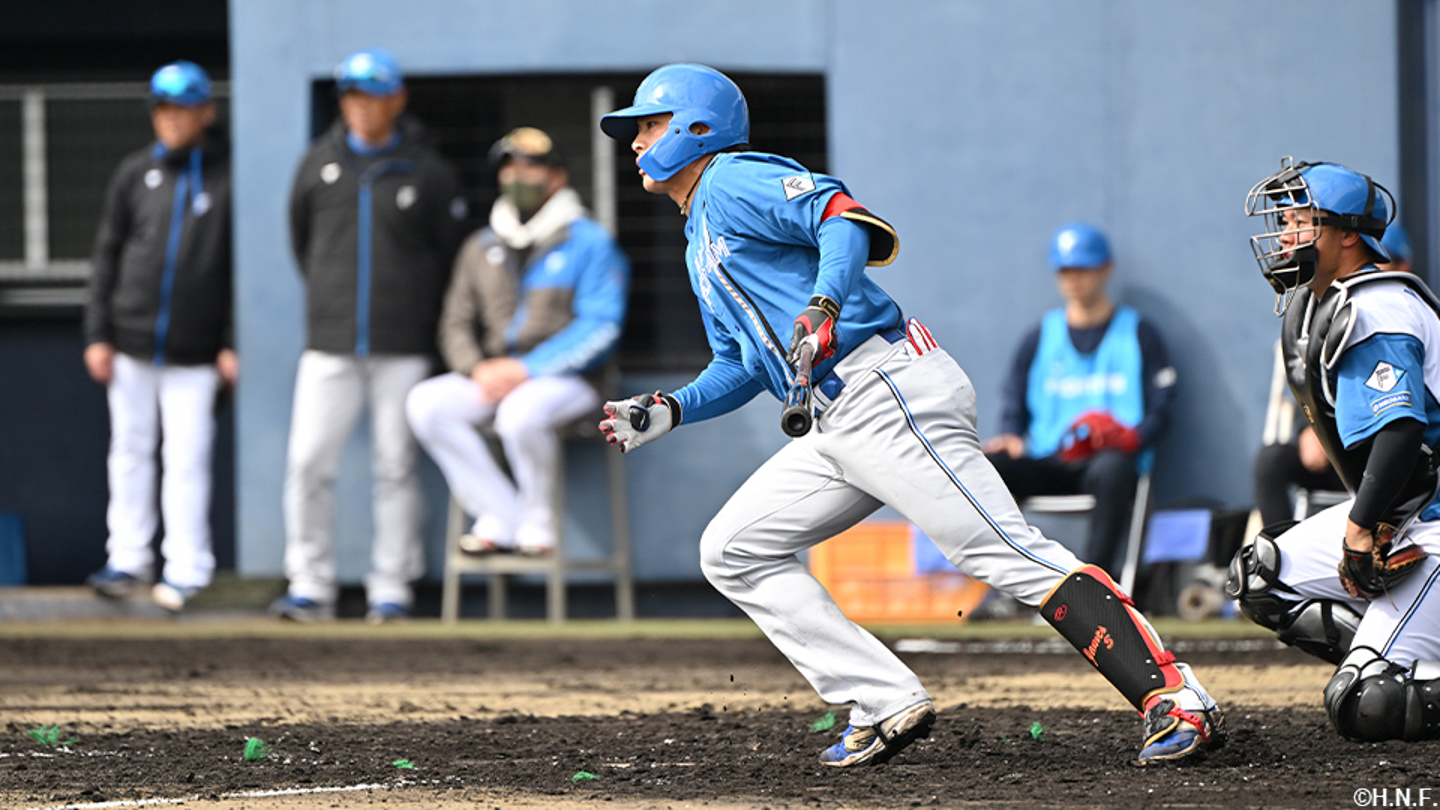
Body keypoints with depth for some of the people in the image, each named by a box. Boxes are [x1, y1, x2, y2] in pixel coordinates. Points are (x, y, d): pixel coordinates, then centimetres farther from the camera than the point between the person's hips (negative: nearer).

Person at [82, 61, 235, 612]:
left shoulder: (231, 176, -2)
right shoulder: (135, 174, 8)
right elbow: (108, 256, 10)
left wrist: (234, 344, -6)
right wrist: (98, 334, 4)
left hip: (195, 353, -3)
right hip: (132, 344, 3)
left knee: (187, 459, -3)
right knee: (130, 452, 8)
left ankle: (186, 568, 3)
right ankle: (128, 561, 15)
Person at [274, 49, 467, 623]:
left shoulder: (427, 173, 1)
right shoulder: (320, 164, 6)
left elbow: (449, 254, 10)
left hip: (401, 351, -1)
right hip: (330, 346, 2)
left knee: (395, 468, 1)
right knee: (308, 464, -6)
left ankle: (391, 589, 7)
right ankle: (310, 586, 1)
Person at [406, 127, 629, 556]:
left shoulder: (589, 243, -2)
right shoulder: (482, 248, 16)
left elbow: (599, 328, -10)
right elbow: (457, 323, 16)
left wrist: (526, 369, -18)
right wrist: (478, 369, -7)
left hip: (565, 377, -6)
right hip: (492, 377, 6)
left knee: (520, 412, -39)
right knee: (426, 403, -22)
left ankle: (538, 519, -13)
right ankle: (502, 519, -19)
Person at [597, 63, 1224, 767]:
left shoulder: (730, 182, -1)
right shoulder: (701, 246, 28)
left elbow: (845, 219, -17)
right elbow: (742, 366, 31)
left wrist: (823, 305, -34)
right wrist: (667, 412, 16)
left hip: (889, 392, -11)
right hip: (837, 425, 11)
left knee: (1007, 555, -18)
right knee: (732, 551, 8)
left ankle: (1177, 702, -24)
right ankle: (888, 707, 1)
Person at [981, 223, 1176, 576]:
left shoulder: (1139, 335, 12)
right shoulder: (1040, 338, 21)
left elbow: (1160, 411, 5)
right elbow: (1014, 407, 18)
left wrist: (1132, 436, -17)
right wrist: (1010, 438, -6)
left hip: (1112, 458, -3)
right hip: (1047, 465, 3)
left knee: (1111, 469, -41)